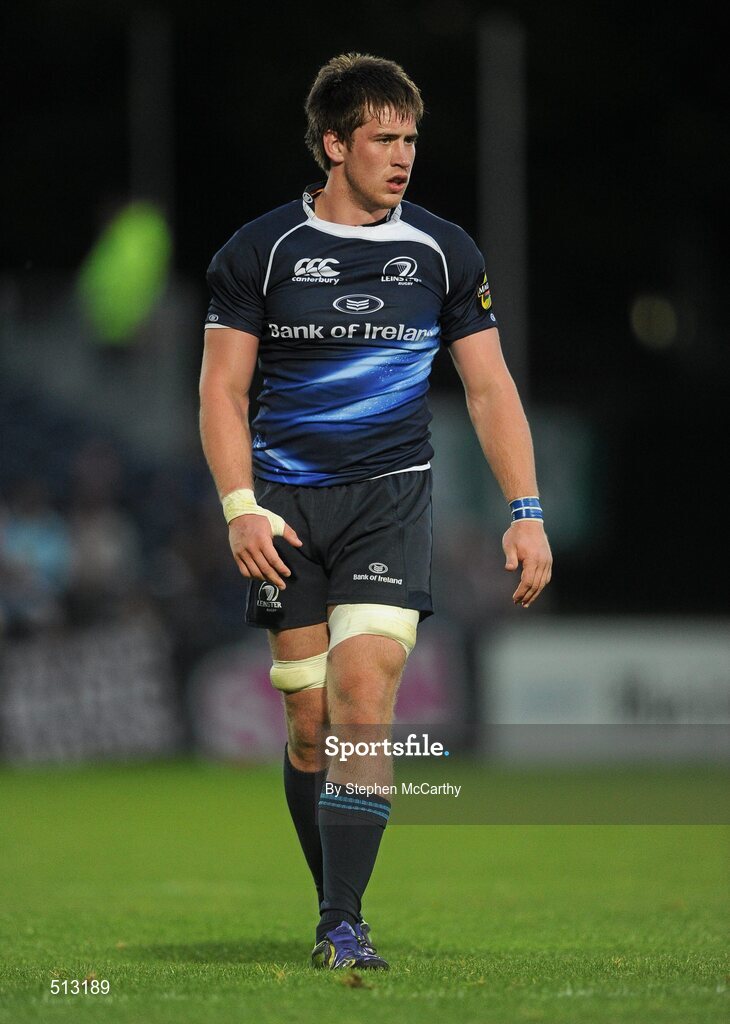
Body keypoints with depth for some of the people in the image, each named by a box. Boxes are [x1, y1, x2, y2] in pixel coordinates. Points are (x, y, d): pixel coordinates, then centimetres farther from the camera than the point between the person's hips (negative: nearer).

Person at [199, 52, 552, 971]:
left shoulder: (443, 253, 5)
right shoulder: (260, 251, 0)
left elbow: (489, 387, 8)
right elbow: (222, 388, 2)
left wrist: (526, 512, -1)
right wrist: (241, 507, -10)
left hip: (390, 498, 0)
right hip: (286, 503, 0)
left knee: (365, 694, -17)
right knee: (310, 723, 2)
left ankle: (345, 926, -16)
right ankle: (334, 910, 18)